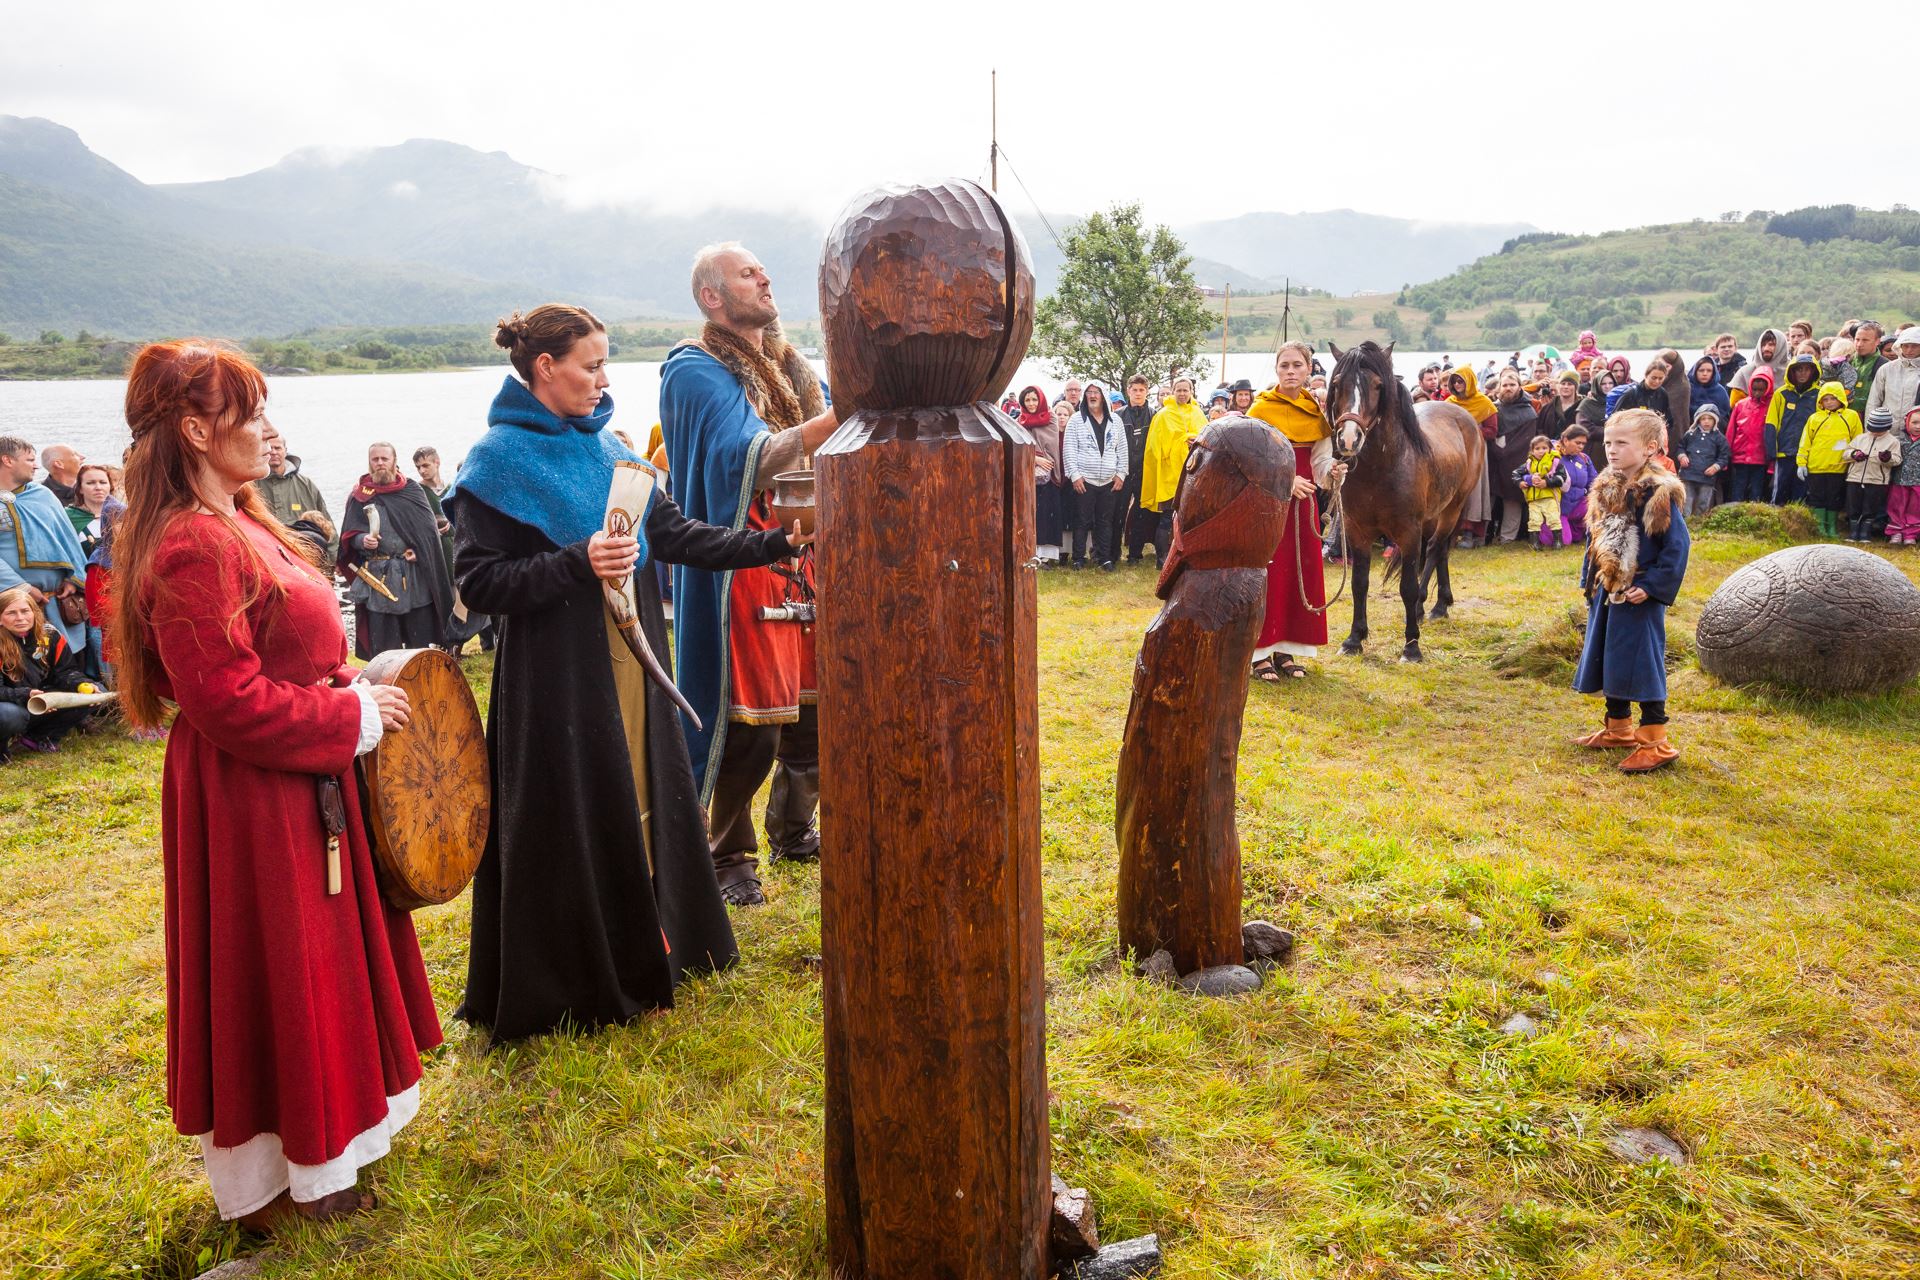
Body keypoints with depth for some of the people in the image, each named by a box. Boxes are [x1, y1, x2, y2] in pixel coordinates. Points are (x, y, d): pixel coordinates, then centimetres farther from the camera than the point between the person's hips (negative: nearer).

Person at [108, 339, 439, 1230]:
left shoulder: (241, 524, 9)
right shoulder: (193, 550, -23)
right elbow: (230, 703, -26)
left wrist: (351, 686, 5)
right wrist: (356, 713, -17)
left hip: (299, 785, 10)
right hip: (252, 801, -10)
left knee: (316, 967, 21)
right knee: (271, 977, 5)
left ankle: (321, 1138, 40)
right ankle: (274, 1183, 24)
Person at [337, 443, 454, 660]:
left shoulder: (413, 491, 7)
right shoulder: (360, 496, 5)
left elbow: (430, 529, 5)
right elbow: (348, 535, 6)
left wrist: (419, 550, -11)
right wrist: (363, 540, -16)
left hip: (415, 574, 1)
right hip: (377, 575, -1)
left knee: (420, 641, 7)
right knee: (382, 644, 3)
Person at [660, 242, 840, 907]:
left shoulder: (791, 365, 15)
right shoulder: (697, 371, -9)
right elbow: (750, 459, -24)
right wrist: (840, 416, -33)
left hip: (805, 552, 7)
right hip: (745, 570, -7)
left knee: (815, 707, 14)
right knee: (750, 726, -2)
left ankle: (793, 830, 34)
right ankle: (730, 856, 17)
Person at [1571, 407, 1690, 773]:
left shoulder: (1659, 493, -16)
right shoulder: (1605, 489, 7)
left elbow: (1677, 546, -16)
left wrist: (1651, 586, -19)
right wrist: (1588, 580, 11)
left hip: (1638, 597, -8)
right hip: (1605, 592, 8)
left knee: (1641, 664, -4)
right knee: (1606, 659, 16)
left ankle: (1656, 743, 5)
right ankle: (1618, 729, 32)